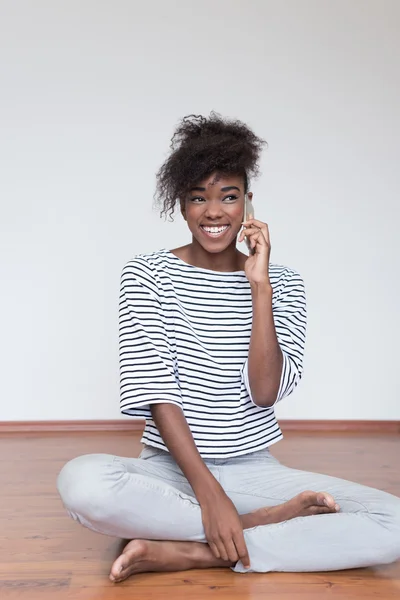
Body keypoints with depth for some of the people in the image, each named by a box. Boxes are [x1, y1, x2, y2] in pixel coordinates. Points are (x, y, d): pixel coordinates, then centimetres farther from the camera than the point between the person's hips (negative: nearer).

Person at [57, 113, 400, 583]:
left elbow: (265, 392, -9)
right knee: (81, 482, -34)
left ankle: (182, 553, -19)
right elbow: (157, 393, -10)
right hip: (170, 467, -1)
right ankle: (267, 523, -16)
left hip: (254, 469, 2)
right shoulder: (147, 274, -1)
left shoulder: (282, 283, 4)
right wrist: (209, 492, -20)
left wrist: (259, 286, -15)